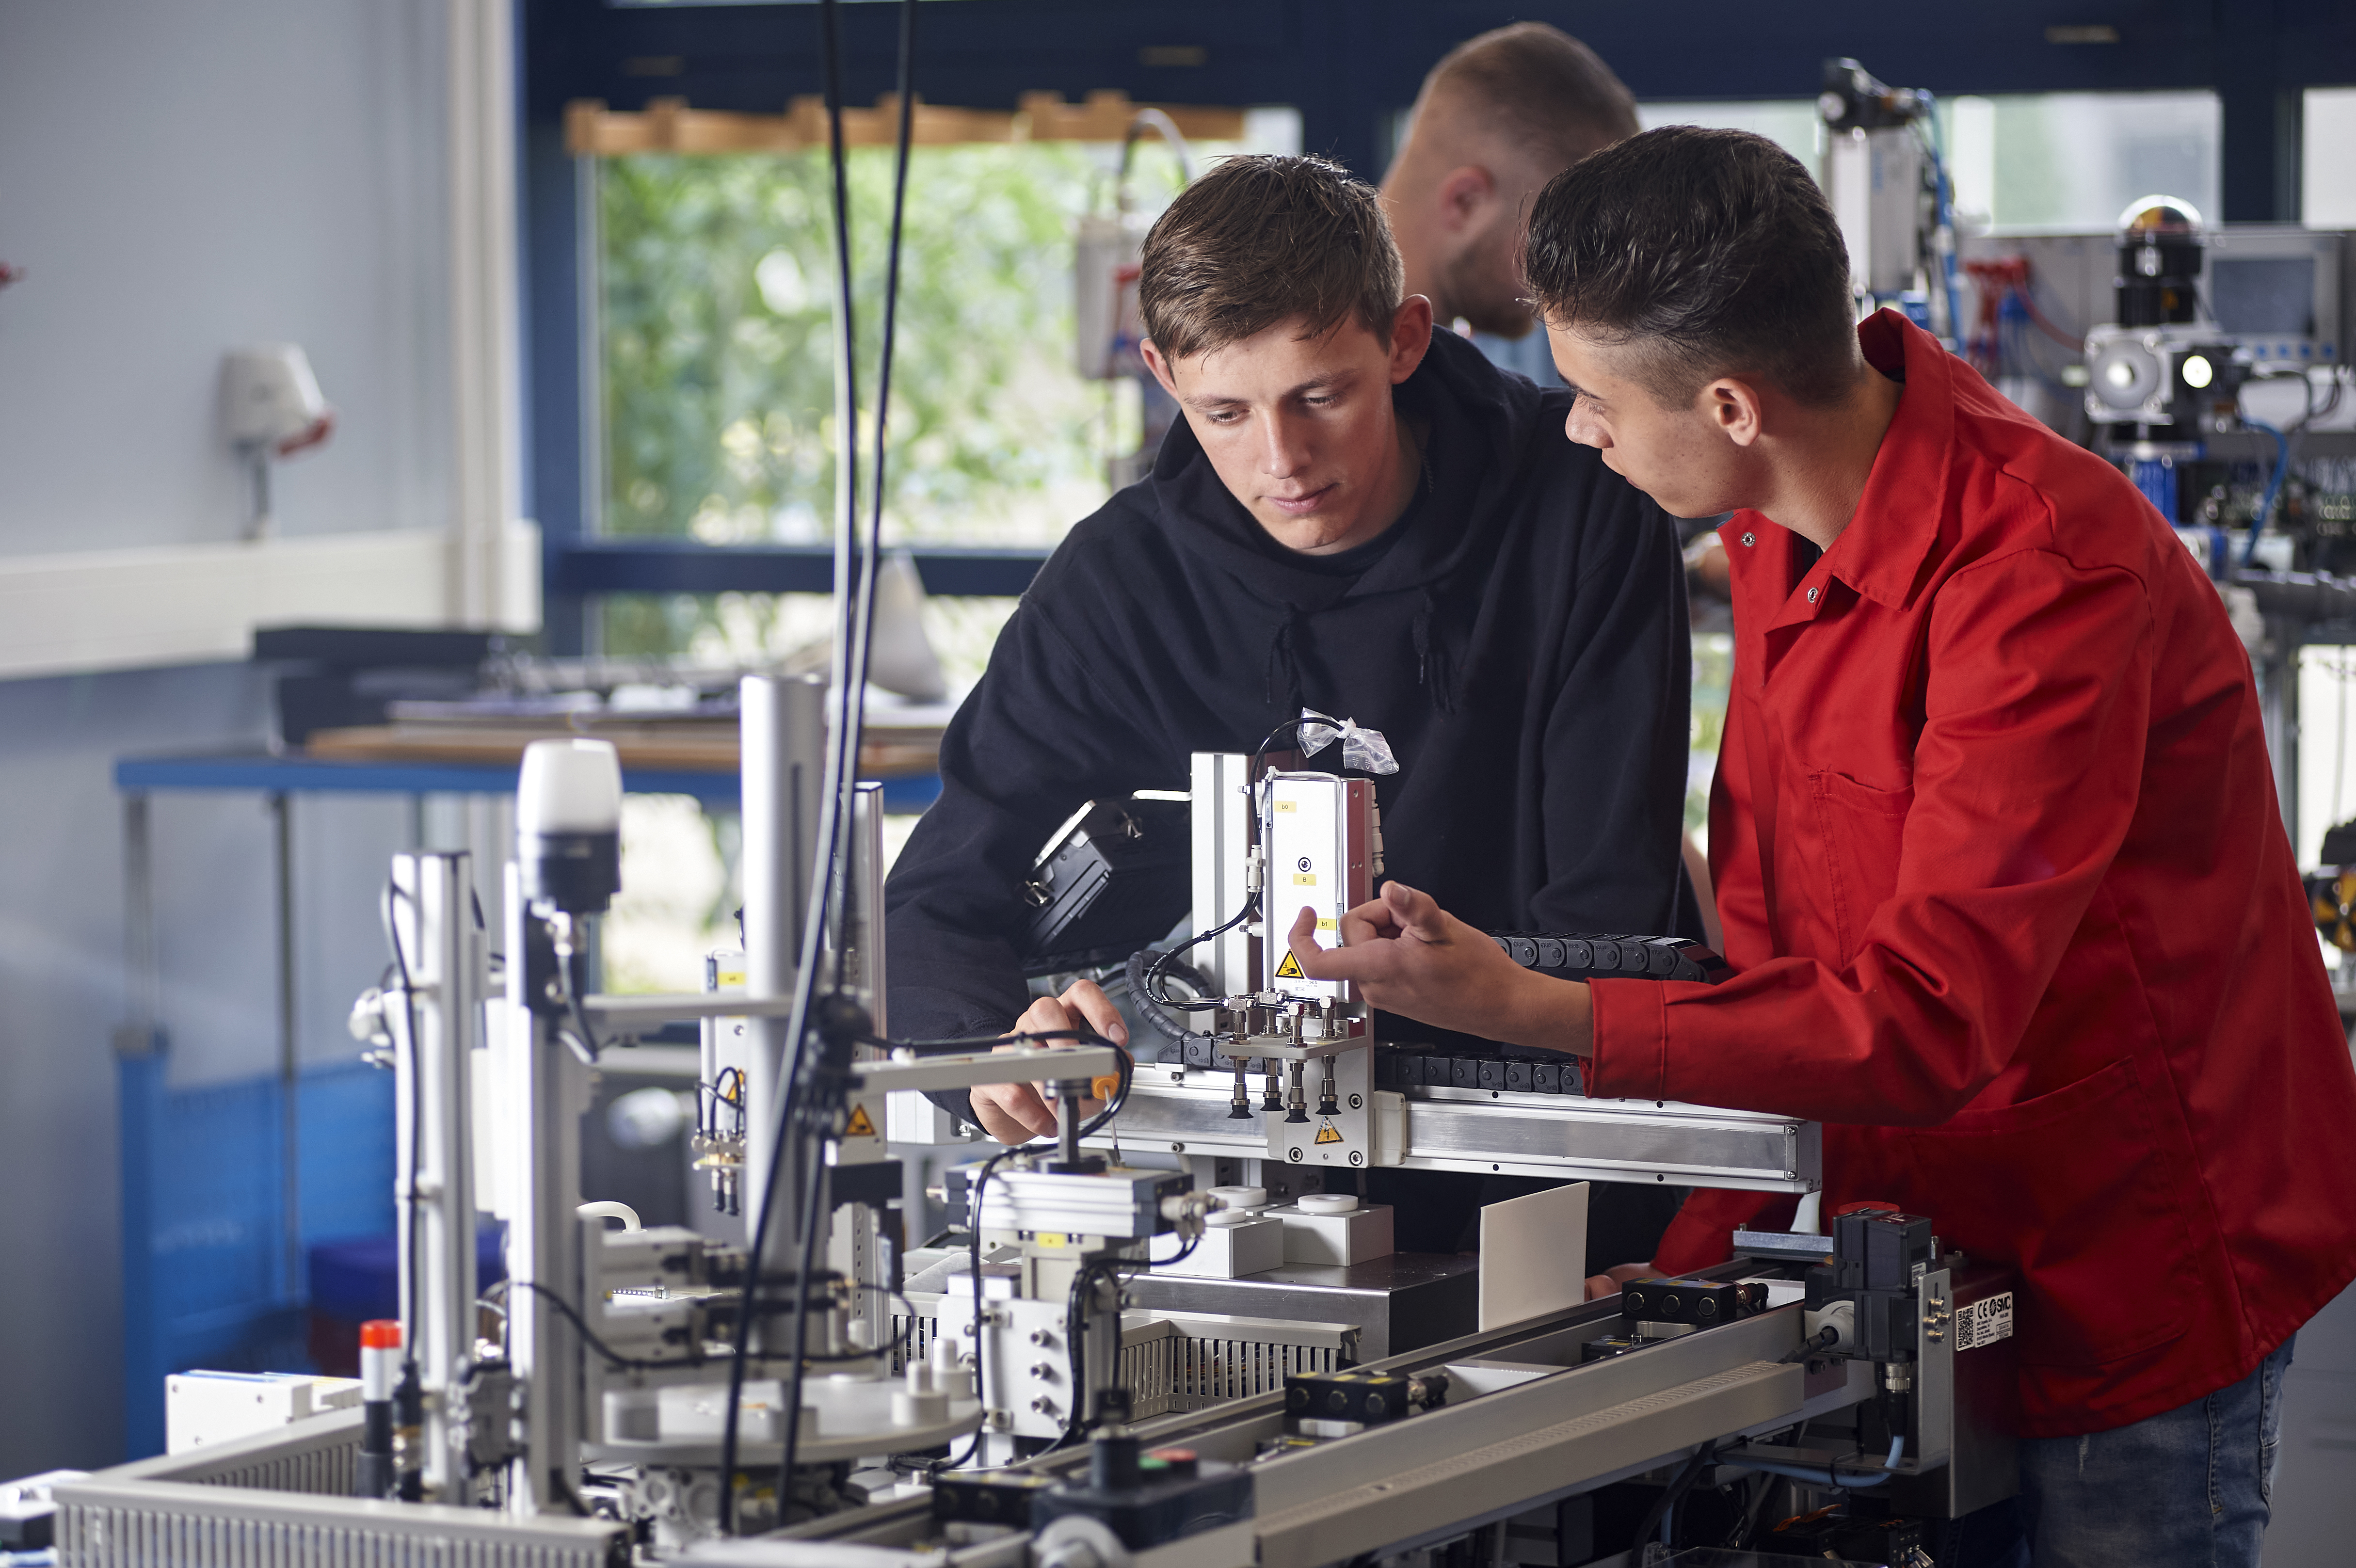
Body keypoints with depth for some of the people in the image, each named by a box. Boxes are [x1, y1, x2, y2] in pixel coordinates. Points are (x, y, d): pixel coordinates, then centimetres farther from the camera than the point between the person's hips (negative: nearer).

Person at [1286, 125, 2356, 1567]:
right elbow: (1771, 914, 6)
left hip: (2143, 1244, -8)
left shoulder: (2045, 572, -27)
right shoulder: (1785, 518, 1)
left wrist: (1523, 1010, -34)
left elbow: (1927, 1025, -31)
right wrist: (1705, 1249, -1)